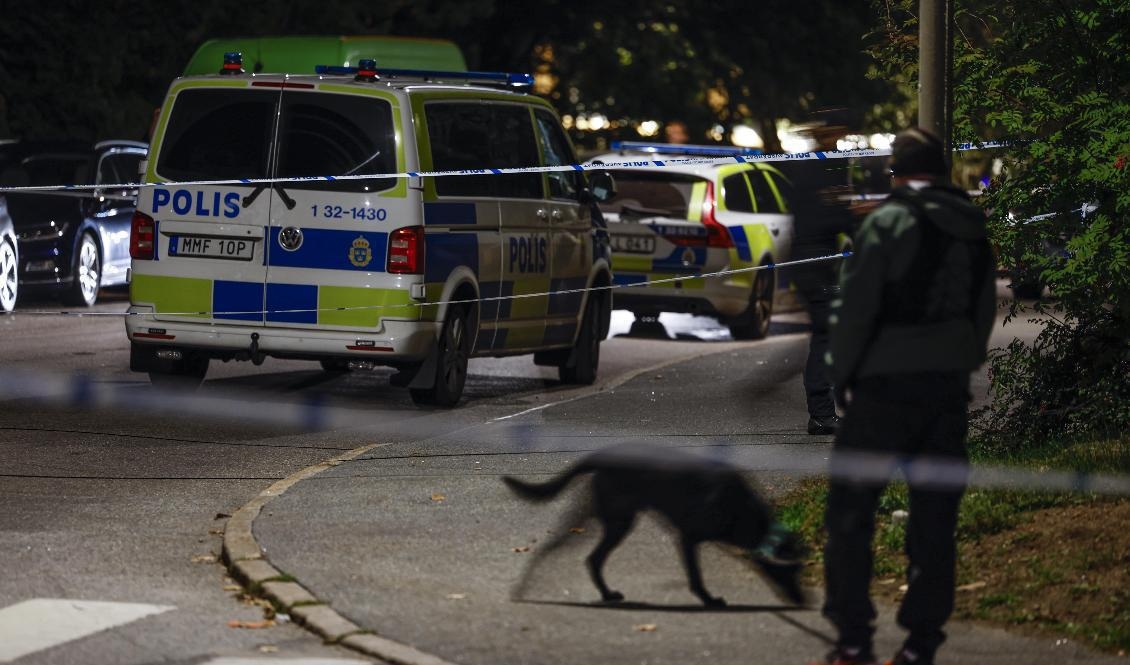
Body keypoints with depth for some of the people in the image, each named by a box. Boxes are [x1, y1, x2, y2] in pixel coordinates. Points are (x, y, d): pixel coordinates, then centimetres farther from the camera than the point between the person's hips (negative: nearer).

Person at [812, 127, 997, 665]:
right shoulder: (974, 230, 11)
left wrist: (843, 376, -1)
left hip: (888, 385, -5)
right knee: (934, 521, 8)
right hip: (951, 390, 5)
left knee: (851, 511, 3)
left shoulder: (888, 222, -8)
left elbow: (854, 308, -11)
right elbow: (985, 313, 15)